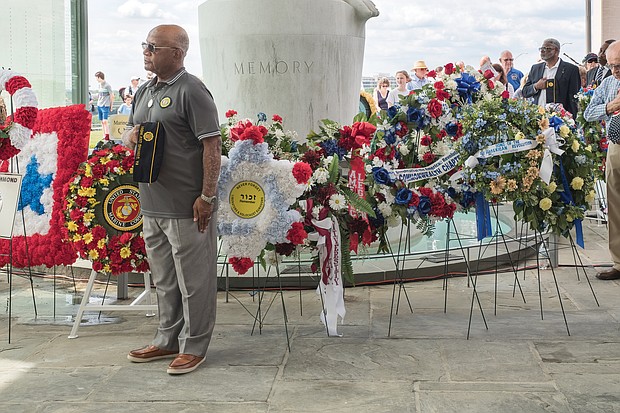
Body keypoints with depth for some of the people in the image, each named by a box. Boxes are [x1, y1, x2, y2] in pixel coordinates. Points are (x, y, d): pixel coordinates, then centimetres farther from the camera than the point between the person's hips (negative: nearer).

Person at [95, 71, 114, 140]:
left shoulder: (107, 85, -9)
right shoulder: (99, 85, 14)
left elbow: (112, 96, -5)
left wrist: (111, 106, -3)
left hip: (105, 106, -8)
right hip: (99, 106, 8)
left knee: (105, 121, -14)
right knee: (102, 122, 7)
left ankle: (107, 136, -11)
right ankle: (104, 136, 11)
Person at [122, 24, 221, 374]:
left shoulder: (191, 91, -11)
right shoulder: (144, 91, 15)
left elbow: (212, 146, -15)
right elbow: (129, 132, 25)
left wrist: (207, 196, -18)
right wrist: (130, 135, 0)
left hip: (186, 208, -9)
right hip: (152, 206, 9)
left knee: (193, 280, 3)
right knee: (164, 279, 19)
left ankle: (194, 346, 15)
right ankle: (168, 339, 33)